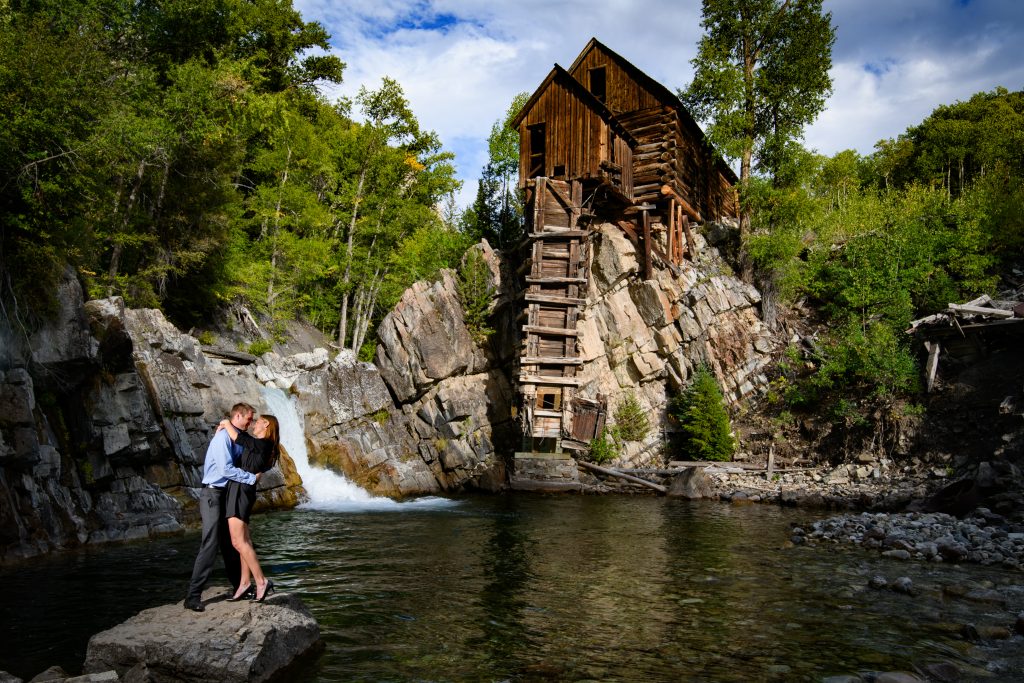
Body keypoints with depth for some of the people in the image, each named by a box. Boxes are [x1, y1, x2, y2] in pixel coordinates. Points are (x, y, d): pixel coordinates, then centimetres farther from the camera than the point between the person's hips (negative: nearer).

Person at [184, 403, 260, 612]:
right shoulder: (223, 437, -16)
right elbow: (226, 469, -25)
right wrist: (252, 478, -18)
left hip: (226, 495, 9)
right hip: (213, 494, -9)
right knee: (210, 545, -12)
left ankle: (239, 586, 25)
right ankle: (193, 597, -9)